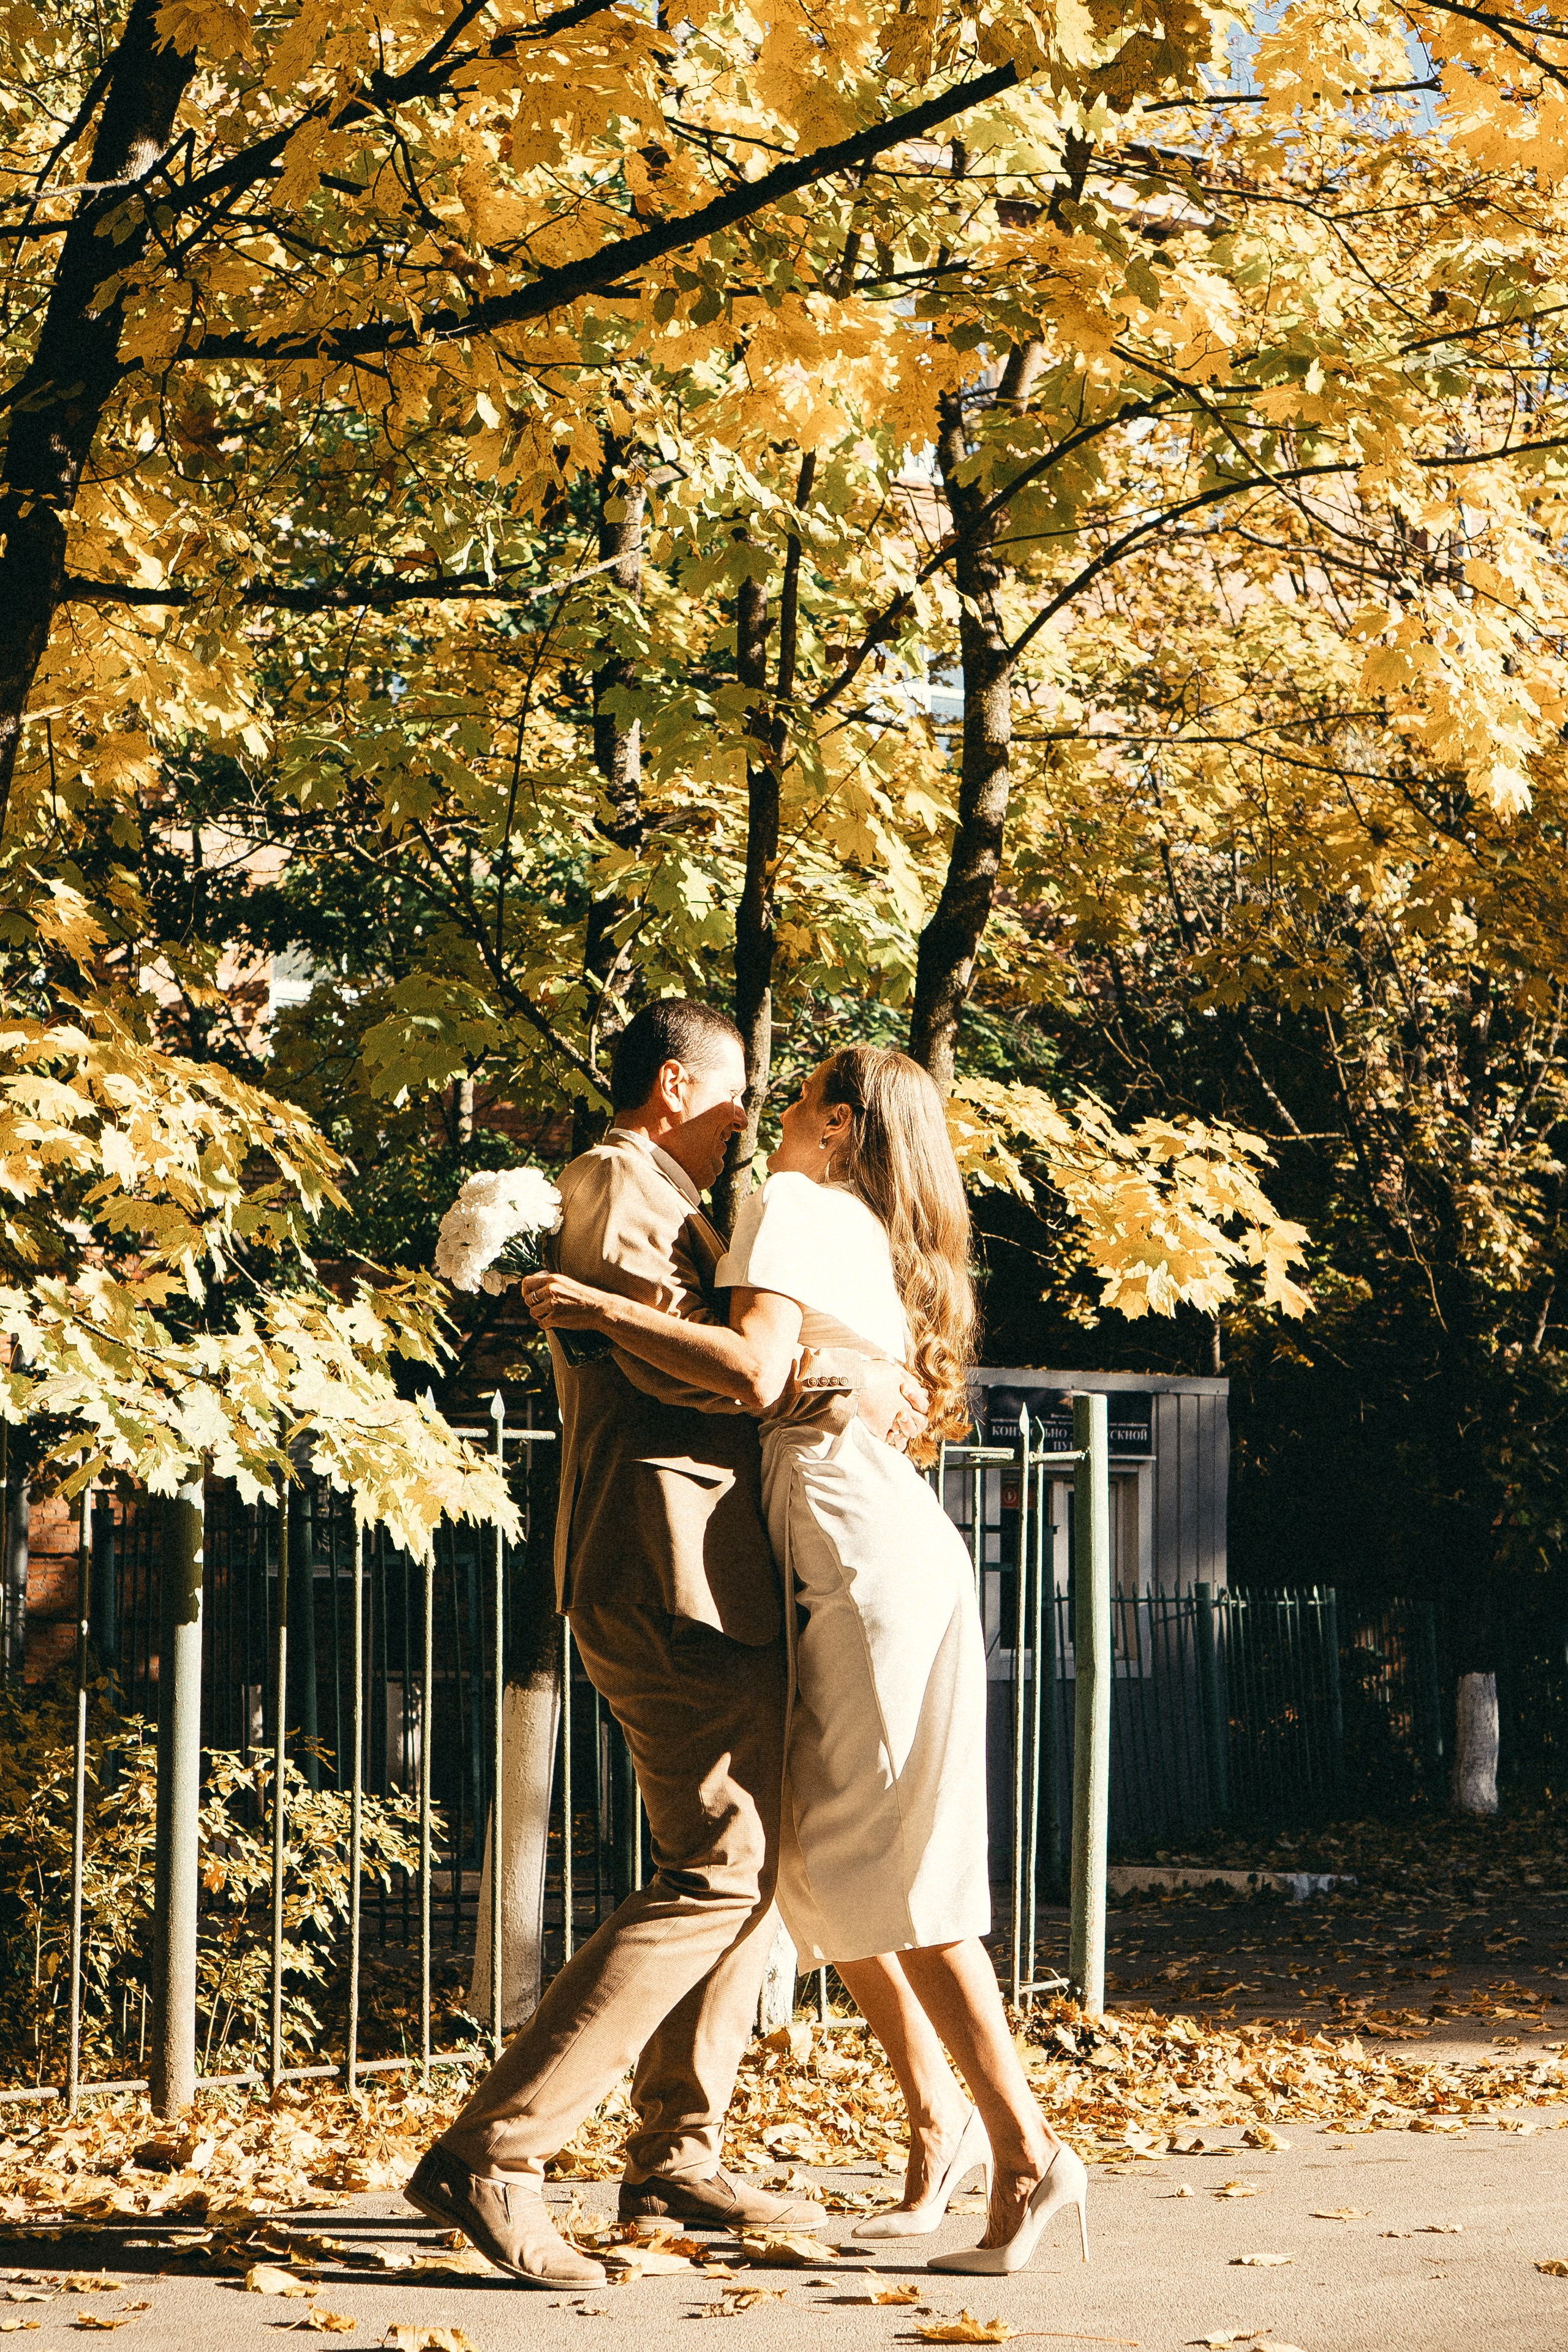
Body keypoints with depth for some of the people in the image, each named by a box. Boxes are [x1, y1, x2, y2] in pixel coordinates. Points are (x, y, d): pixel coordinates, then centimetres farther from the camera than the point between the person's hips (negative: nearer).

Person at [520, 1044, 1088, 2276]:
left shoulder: (792, 1204, -4)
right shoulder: (871, 1239, 22)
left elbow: (756, 1373, -19)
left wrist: (599, 1308, -14)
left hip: (878, 1566, -9)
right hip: (868, 1569, 9)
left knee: (891, 1869, -8)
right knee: (824, 1860, 12)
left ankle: (1025, 2147, -9)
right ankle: (940, 2115, 16)